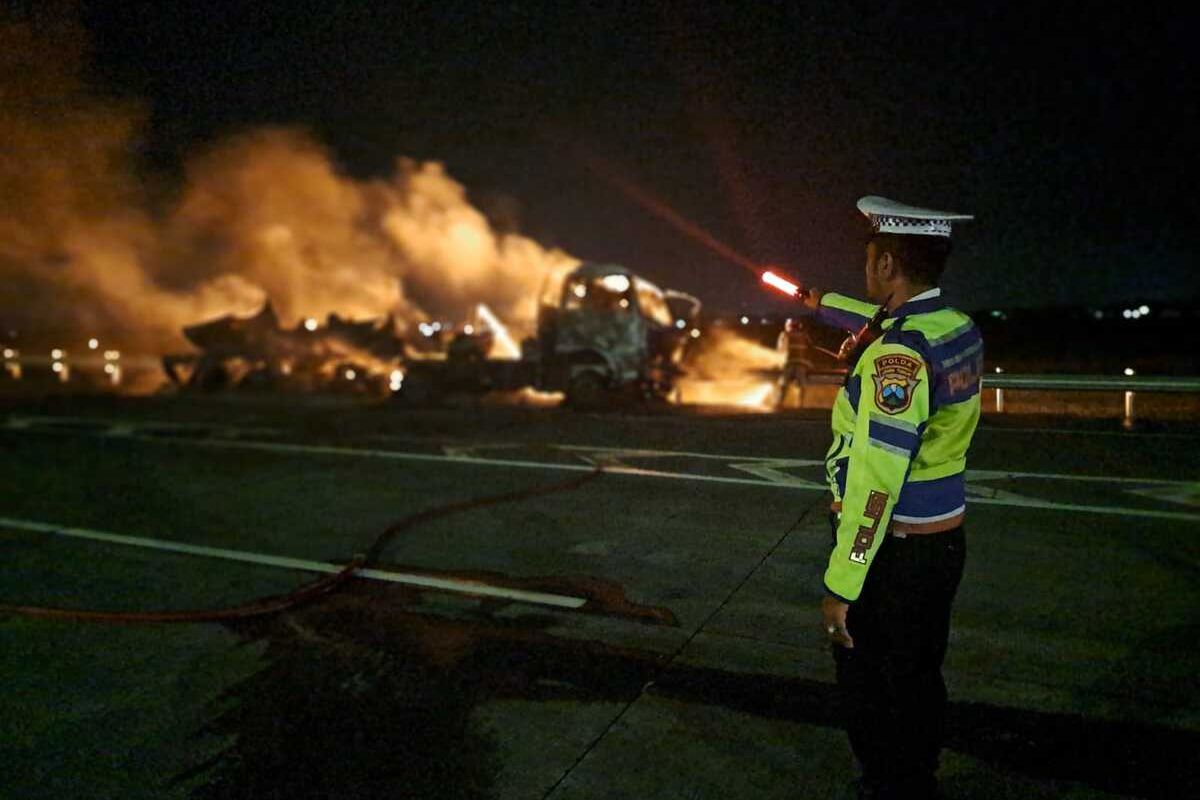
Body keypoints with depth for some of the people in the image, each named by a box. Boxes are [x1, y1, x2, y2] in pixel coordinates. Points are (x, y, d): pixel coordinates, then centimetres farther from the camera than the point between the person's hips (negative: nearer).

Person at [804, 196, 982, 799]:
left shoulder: (898, 355, -25)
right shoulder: (960, 329, 2)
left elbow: (876, 480, -28)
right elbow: (886, 323, 25)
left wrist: (842, 586, -24)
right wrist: (819, 302, 41)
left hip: (893, 552, -9)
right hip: (944, 543, 9)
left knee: (873, 699, 7)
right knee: (919, 683, 24)